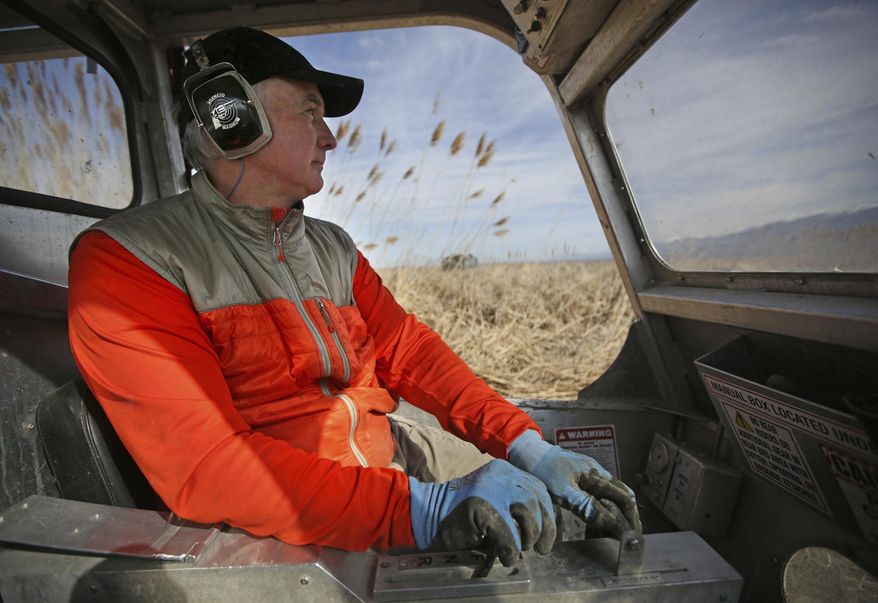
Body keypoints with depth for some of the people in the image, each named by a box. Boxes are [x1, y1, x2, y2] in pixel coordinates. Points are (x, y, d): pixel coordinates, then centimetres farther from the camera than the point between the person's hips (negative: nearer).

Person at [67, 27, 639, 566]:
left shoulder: (332, 246, 12)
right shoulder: (125, 257, -11)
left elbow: (406, 348, 7)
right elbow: (202, 466, -21)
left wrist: (527, 445, -6)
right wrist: (421, 511, -28)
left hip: (398, 455, 6)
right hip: (292, 526, -5)